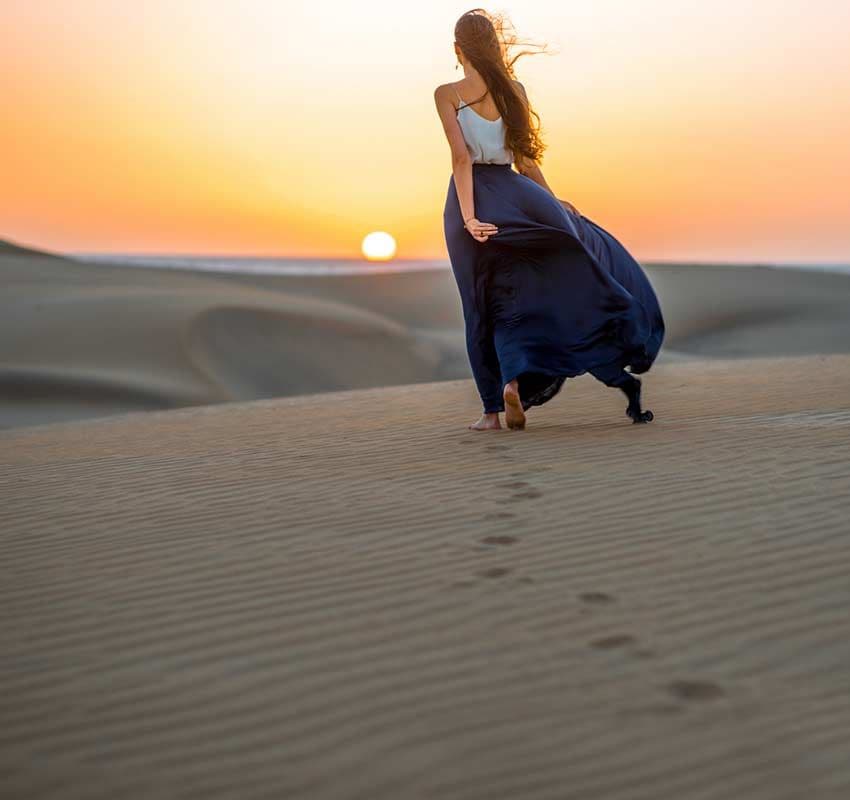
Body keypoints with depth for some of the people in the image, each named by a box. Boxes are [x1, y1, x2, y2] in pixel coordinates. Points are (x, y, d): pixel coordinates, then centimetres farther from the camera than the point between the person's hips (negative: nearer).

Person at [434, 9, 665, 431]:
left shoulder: (446, 94, -4)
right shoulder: (514, 90, 4)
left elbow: (461, 157, -14)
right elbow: (525, 159, 3)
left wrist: (468, 217, -18)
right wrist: (552, 202, 13)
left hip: (470, 197, -1)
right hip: (513, 193, 1)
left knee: (484, 307, 6)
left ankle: (492, 409, 6)